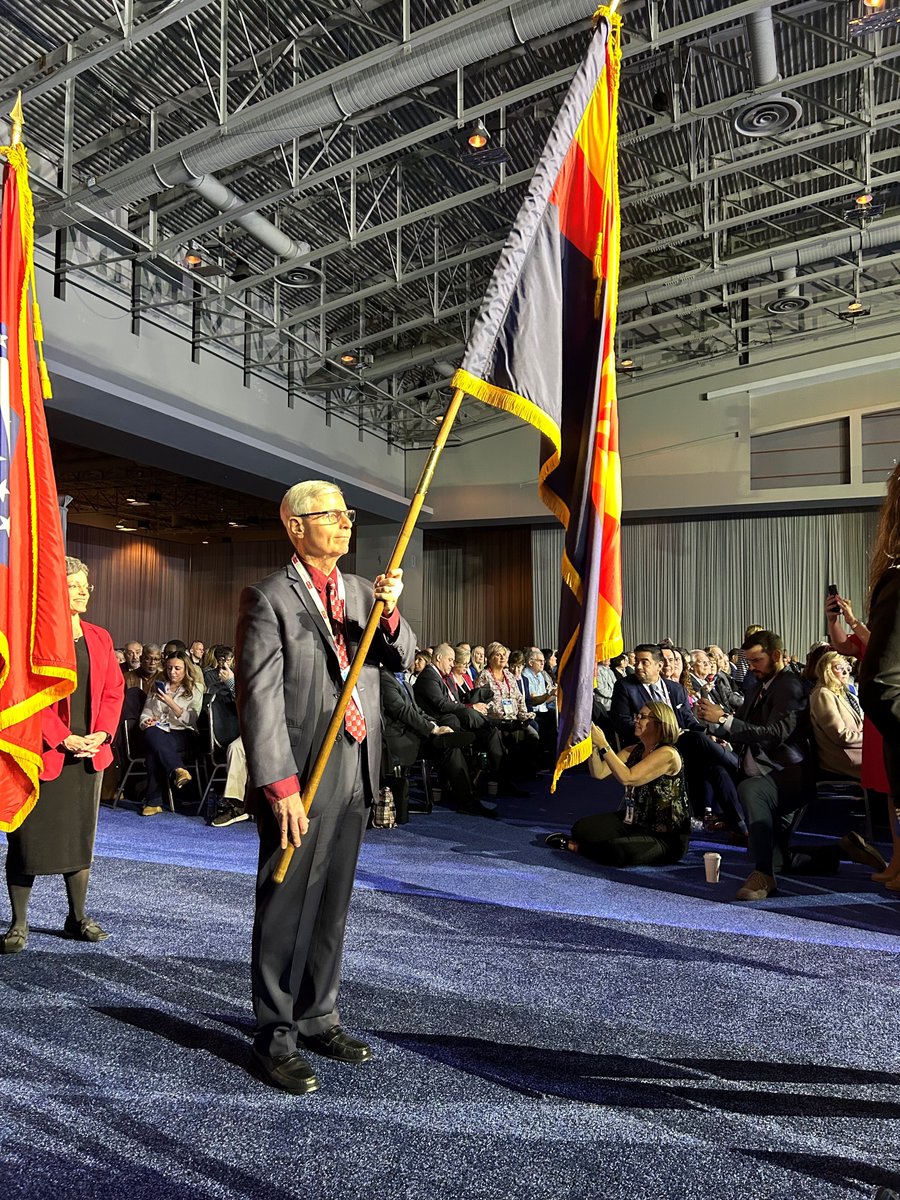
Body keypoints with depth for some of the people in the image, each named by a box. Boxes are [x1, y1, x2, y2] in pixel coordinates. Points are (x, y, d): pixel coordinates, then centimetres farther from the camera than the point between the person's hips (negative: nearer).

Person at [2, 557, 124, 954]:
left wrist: (101, 734, -4)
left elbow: (114, 690, 10)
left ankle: (78, 917, 26)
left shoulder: (100, 639, 10)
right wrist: (63, 739, -16)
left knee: (81, 836, 13)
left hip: (89, 754, 6)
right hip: (43, 755, -5)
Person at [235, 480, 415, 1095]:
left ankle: (319, 1018, 32)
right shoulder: (269, 597, -9)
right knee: (287, 908, 4)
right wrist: (281, 786, -18)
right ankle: (276, 1038, 19)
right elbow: (259, 698, -14)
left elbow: (401, 659, 4)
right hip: (299, 777, -6)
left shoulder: (361, 591, 11)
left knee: (333, 905, 17)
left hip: (355, 774, 7)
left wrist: (390, 614, -16)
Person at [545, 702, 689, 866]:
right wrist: (593, 745, -17)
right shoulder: (633, 750, 5)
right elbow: (599, 773, -3)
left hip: (667, 838, -7)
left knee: (616, 851, -30)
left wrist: (603, 745, -27)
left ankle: (577, 847, -4)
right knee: (582, 828, -10)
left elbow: (627, 778, -29)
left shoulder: (668, 754, -19)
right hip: (634, 822, 7)